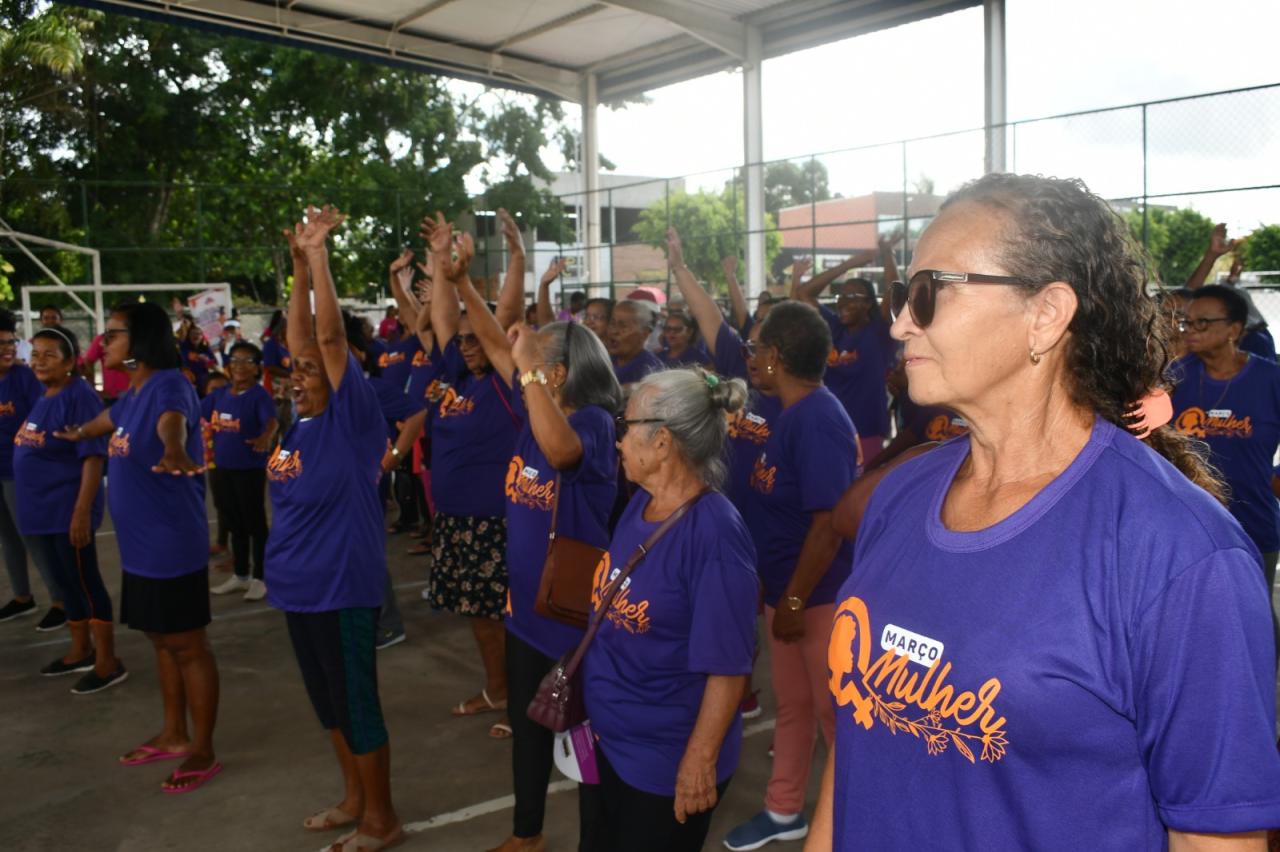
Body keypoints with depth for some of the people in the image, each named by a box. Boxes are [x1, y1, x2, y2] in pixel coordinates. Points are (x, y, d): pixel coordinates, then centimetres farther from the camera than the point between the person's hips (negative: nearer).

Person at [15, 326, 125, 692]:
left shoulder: (79, 397, -16)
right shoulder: (43, 399, 11)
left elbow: (93, 456, -21)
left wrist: (82, 510, -25)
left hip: (69, 510, -9)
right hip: (43, 510, 9)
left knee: (86, 583, -2)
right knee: (68, 582, 18)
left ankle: (108, 663, 7)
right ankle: (81, 651, 31)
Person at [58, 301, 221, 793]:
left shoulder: (169, 386, -19)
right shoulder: (132, 391, 9)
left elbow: (171, 424, -42)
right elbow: (107, 421, 32)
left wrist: (174, 453, -63)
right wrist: (77, 433, 51)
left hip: (172, 540, -9)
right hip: (140, 541, 9)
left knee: (188, 646, 1)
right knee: (162, 639, 19)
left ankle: (203, 751, 14)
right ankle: (174, 735, 33)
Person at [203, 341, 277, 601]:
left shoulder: (259, 395, -14)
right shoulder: (219, 394, 5)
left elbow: (272, 421, -30)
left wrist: (266, 438, -51)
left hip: (250, 469, -6)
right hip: (223, 468, 6)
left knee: (255, 522, 4)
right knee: (235, 523, 17)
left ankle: (259, 578, 15)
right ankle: (240, 575, 30)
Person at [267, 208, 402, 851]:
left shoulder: (352, 418, -12)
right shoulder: (302, 425, 7)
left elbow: (330, 336, -19)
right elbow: (301, 339, 9)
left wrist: (319, 254, -18)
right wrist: (299, 267, 4)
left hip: (342, 586, -8)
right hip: (300, 586, 8)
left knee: (356, 702, 3)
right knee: (328, 701, 18)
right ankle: (354, 799, 35)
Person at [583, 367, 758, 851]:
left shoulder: (714, 534, -27)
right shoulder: (640, 504, -1)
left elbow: (728, 667, -25)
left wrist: (700, 761, -20)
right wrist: (590, 694, 17)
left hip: (668, 762, -8)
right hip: (613, 738, 8)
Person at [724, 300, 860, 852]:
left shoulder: (818, 420, -23)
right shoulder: (793, 414, 6)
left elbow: (829, 523, -26)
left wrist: (794, 601, -20)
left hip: (821, 597, -9)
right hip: (785, 589, 9)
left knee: (836, 714, 7)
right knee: (791, 705, 21)